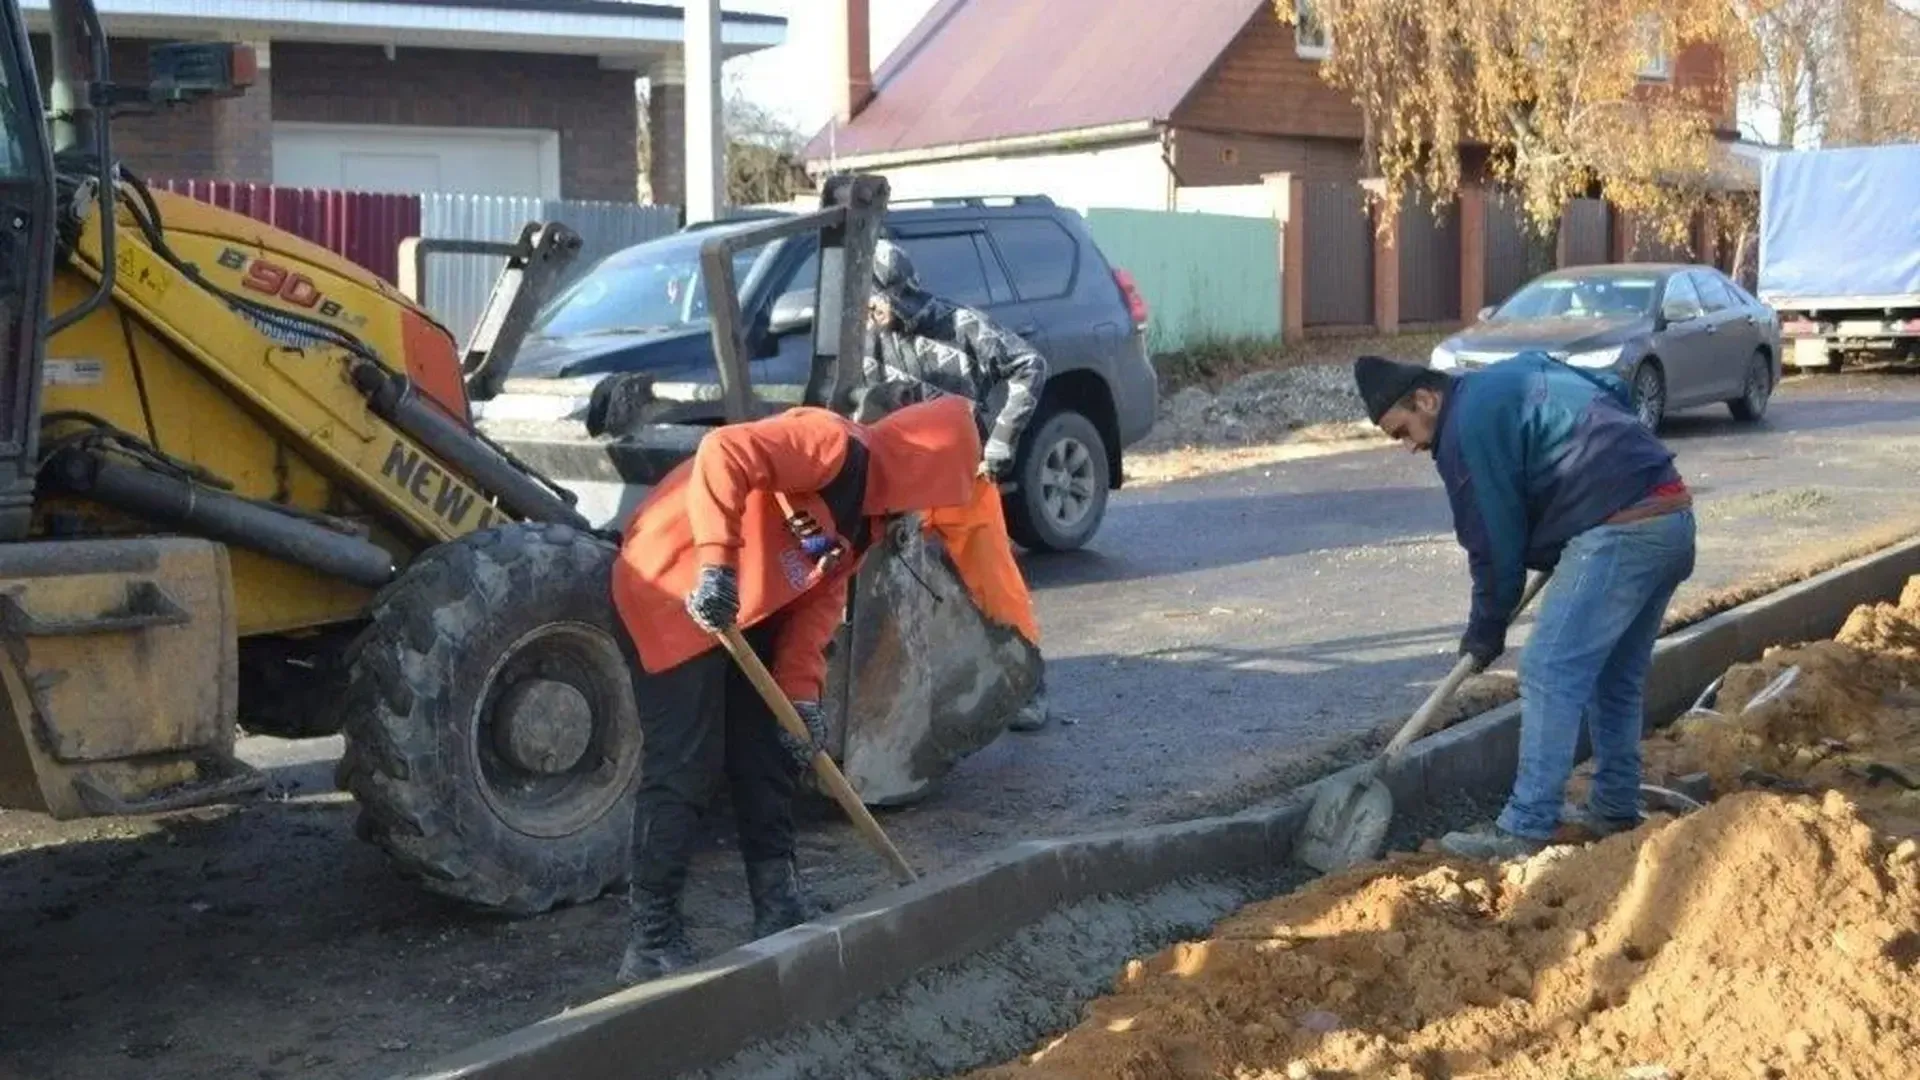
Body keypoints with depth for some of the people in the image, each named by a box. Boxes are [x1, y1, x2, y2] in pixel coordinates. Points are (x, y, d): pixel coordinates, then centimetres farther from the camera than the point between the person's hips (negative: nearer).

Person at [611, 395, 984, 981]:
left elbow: (819, 596, 8)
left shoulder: (867, 514, 10)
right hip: (676, 586, -10)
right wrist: (716, 561, -38)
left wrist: (801, 692, -5)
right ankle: (652, 940, -4)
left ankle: (777, 903, 22)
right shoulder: (836, 447, -19)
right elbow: (724, 453, -32)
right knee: (684, 768, -10)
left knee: (771, 751, 12)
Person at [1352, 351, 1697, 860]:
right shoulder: (1515, 375, 20)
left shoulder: (1469, 425, -8)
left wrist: (1485, 632, 7)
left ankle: (1526, 831, -7)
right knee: (1616, 676, 19)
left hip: (1619, 533, -10)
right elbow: (1616, 391, 28)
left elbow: (1494, 540, -5)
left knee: (1550, 675, -8)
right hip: (1675, 515, 10)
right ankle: (1616, 809, 28)